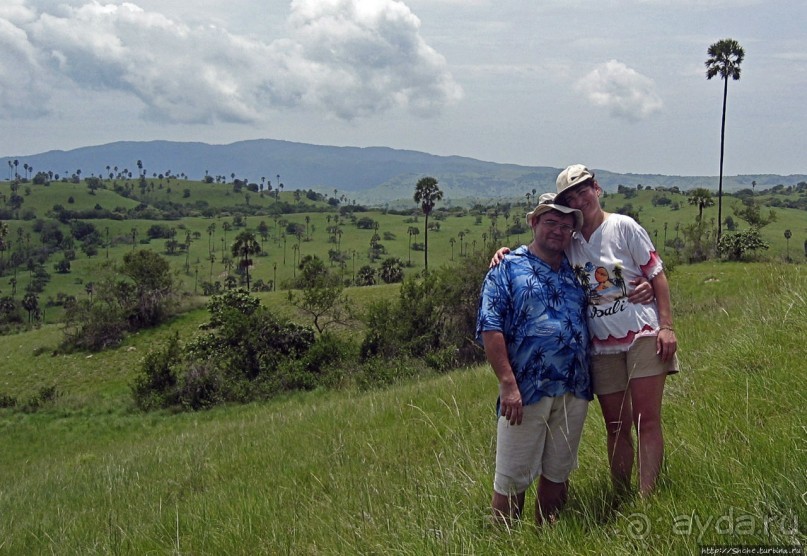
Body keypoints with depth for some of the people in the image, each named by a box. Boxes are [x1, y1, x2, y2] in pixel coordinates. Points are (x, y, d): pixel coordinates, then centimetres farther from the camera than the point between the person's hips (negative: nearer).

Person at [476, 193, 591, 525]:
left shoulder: (574, 271, 15)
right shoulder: (508, 268, -2)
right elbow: (490, 327, -10)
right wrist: (508, 383, -18)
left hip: (574, 391, 6)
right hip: (526, 391, -5)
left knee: (557, 473, 15)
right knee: (512, 478, 1)